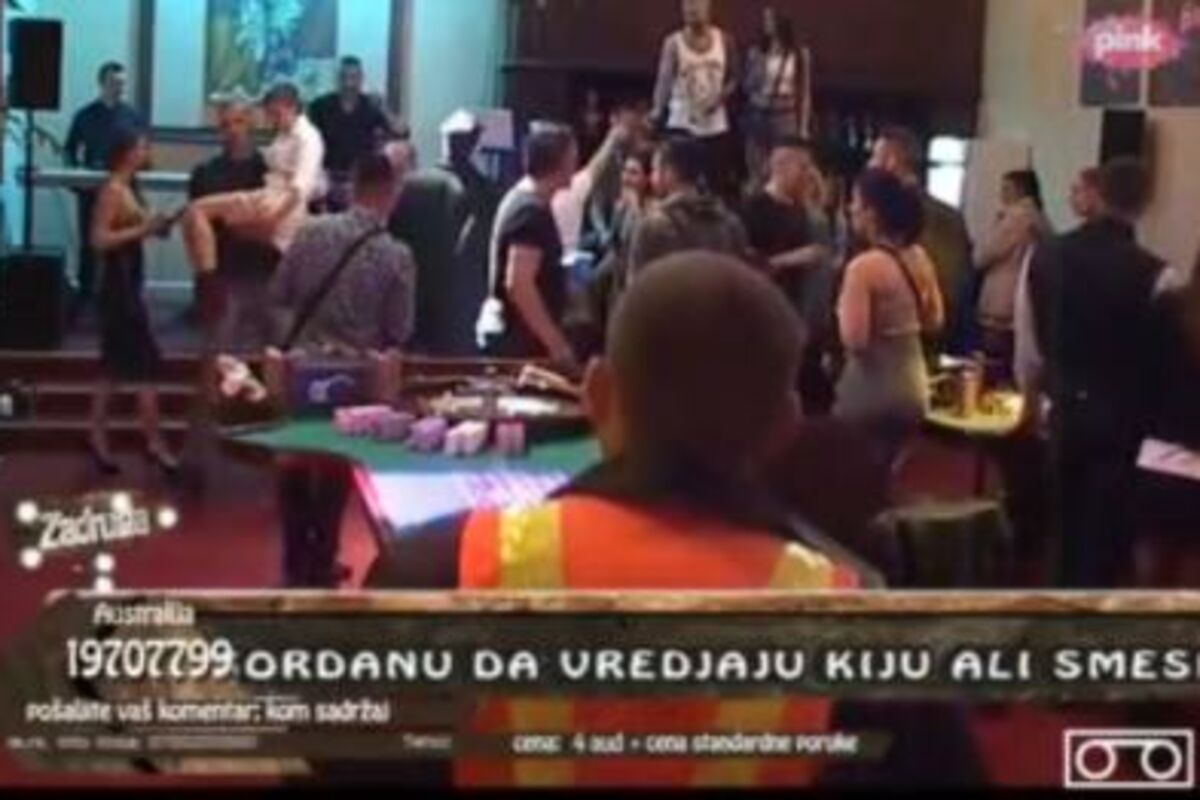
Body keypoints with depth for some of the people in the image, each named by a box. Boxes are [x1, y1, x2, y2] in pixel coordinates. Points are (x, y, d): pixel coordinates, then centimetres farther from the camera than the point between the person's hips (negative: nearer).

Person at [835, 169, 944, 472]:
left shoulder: (863, 267, -18)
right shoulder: (919, 258, 3)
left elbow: (854, 339, -21)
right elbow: (934, 321, 14)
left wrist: (843, 311, -3)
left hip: (871, 390, -7)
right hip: (912, 386, 7)